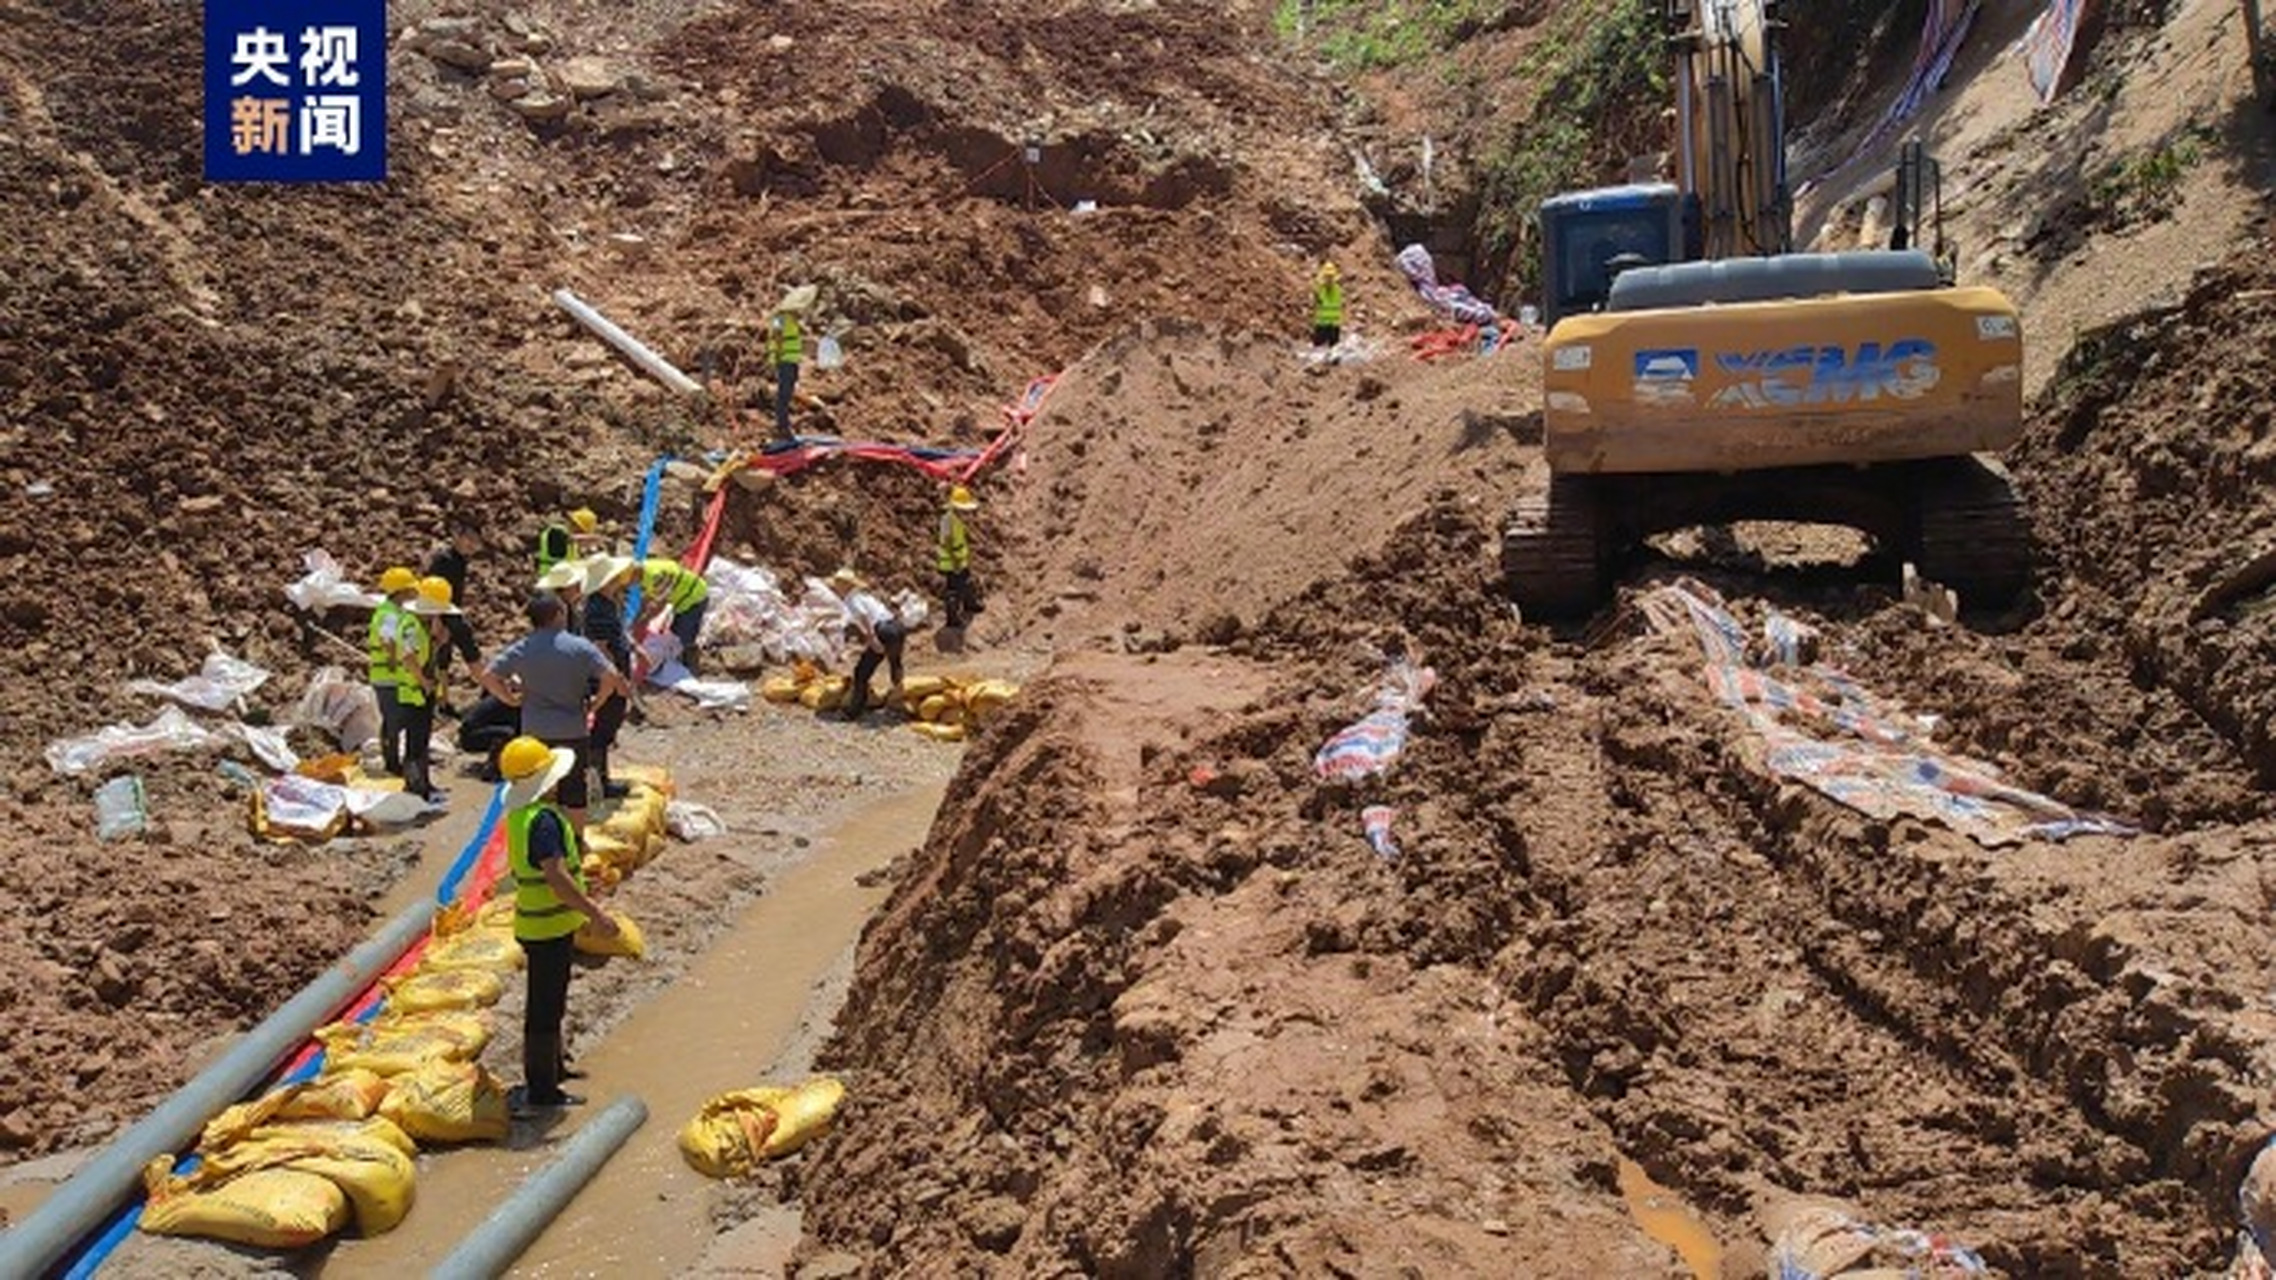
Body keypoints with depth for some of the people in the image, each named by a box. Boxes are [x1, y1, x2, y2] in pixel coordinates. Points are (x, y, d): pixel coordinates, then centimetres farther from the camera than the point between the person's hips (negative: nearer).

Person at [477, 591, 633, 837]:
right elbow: (611, 677, -17)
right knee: (574, 788, 11)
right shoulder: (579, 647, -10)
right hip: (573, 731, -2)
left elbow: (488, 676, -7)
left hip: (534, 732, 2)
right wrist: (595, 703, -3)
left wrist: (510, 699, 4)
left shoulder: (521, 649, -3)